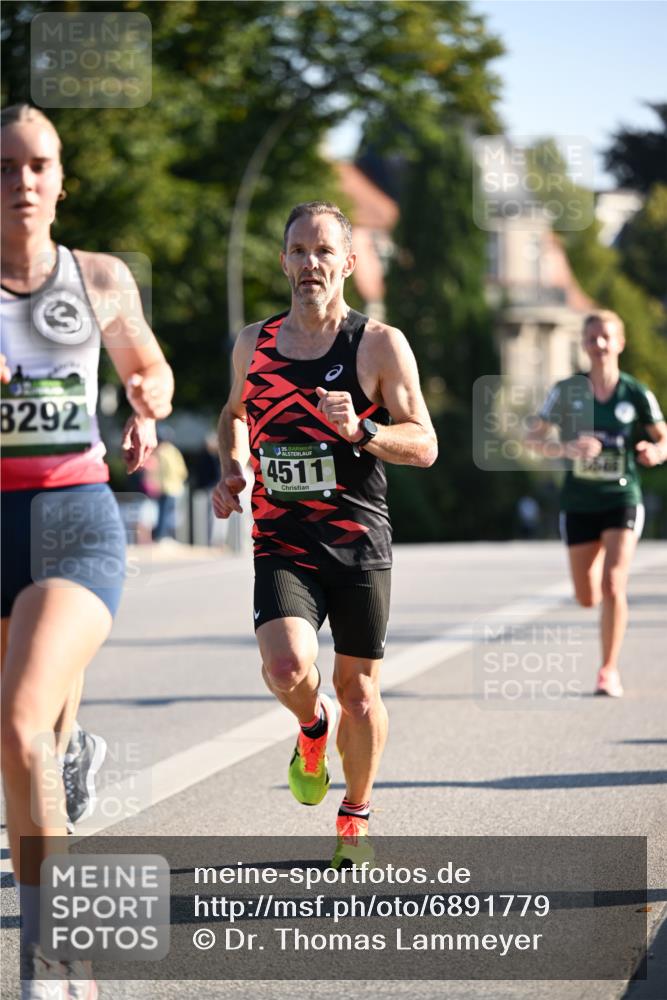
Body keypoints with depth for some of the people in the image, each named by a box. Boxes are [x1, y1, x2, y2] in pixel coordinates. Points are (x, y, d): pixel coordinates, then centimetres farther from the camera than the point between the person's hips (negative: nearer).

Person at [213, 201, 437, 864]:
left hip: (359, 543, -1)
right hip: (281, 545, 1)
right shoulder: (253, 344, 7)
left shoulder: (380, 345, -3)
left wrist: (361, 431, -22)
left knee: (358, 692, 6)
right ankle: (312, 725, 14)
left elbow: (425, 446, -4)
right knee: (288, 670, -22)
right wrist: (232, 468, 9)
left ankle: (356, 812, 30)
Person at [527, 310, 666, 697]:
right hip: (579, 503, 2)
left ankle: (609, 669, -4)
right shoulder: (567, 391, -3)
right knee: (588, 598, 7)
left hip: (622, 500, -2)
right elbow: (534, 439, -2)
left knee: (613, 586, -17)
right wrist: (566, 448, -22)